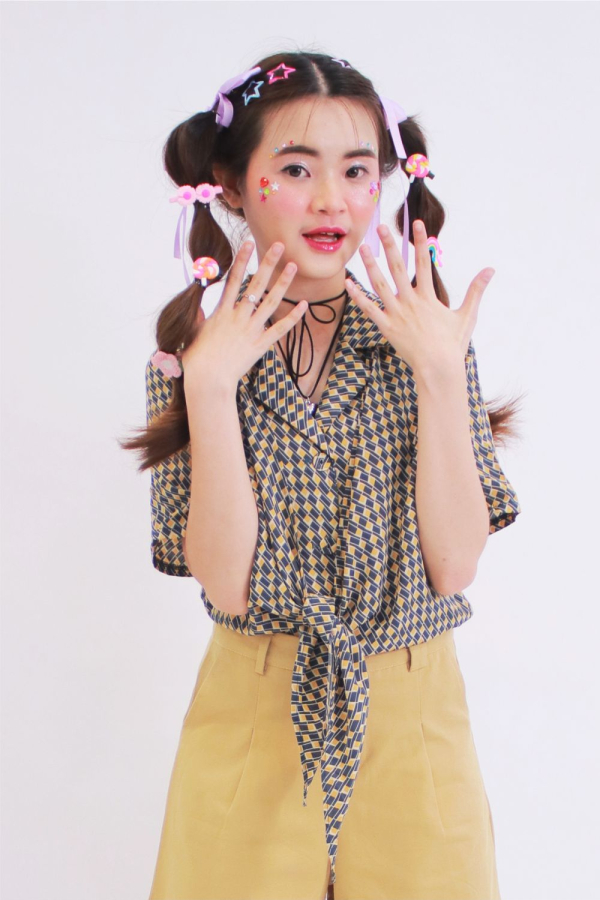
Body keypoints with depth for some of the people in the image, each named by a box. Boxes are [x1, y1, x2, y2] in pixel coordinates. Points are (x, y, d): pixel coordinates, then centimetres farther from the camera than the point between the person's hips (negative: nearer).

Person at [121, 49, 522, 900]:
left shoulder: (426, 341, -5)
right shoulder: (192, 356, -5)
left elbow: (453, 566, -13)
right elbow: (226, 583, -15)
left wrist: (442, 373, -19)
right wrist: (211, 387, -21)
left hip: (412, 714, 1)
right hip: (254, 714, 0)